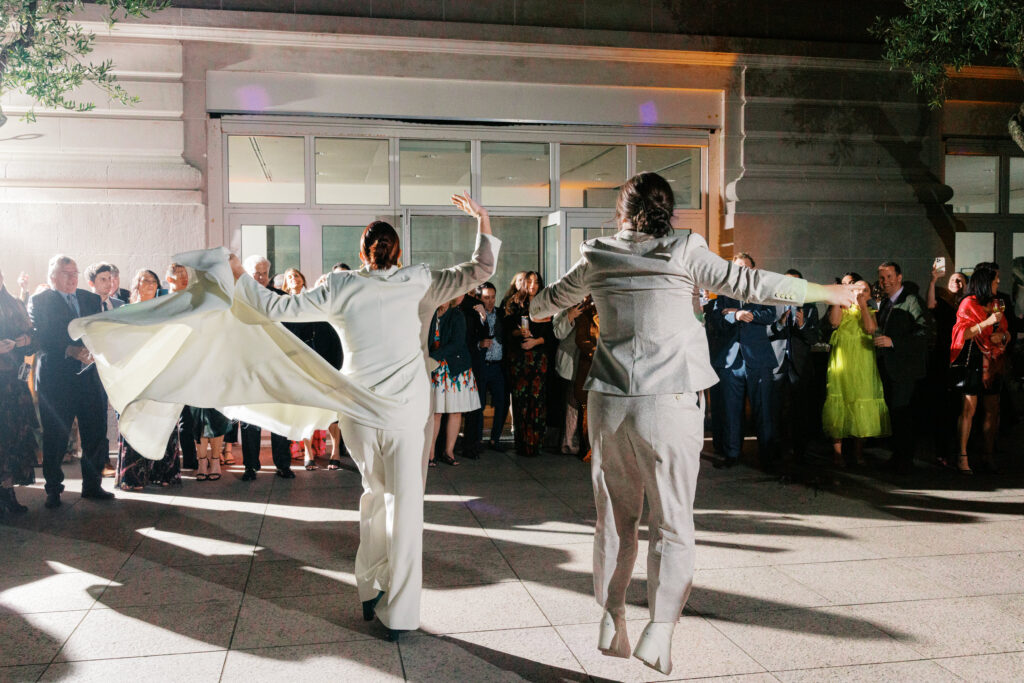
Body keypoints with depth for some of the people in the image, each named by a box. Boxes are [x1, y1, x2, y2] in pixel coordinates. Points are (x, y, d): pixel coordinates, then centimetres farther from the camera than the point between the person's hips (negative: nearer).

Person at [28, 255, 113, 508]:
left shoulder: (92, 299, 15)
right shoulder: (38, 301, 3)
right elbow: (39, 337, -10)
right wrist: (70, 350, -21)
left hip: (90, 375, 4)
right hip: (55, 379, -4)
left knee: (96, 434, 5)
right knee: (55, 436, 2)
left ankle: (92, 485, 18)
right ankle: (53, 490, 15)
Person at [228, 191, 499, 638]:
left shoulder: (341, 288, 0)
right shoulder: (420, 282, -2)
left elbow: (280, 308, 2)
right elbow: (479, 271, 2)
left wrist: (240, 276, 15)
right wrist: (483, 222, 9)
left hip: (358, 412, 2)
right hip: (408, 413, -2)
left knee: (374, 492, 22)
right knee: (404, 504, 4)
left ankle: (369, 590, 28)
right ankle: (399, 613, 8)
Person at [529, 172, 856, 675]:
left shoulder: (597, 259, 6)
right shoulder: (683, 253, -5)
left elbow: (549, 300, 23)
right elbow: (752, 284, -6)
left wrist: (533, 307, 47)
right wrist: (829, 292, 5)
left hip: (609, 402, 3)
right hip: (669, 405, -3)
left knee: (614, 516, 15)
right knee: (672, 521, 5)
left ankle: (611, 621, 22)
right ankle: (660, 629, -2)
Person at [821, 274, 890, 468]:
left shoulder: (869, 310, 15)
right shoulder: (838, 307, 12)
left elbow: (871, 329, -6)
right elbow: (834, 321, -11)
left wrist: (863, 304, -7)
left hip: (863, 361, 1)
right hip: (841, 357, -1)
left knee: (862, 402, 0)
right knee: (839, 400, -5)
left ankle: (858, 450, 10)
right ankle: (837, 450, -2)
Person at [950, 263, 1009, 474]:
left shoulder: (997, 305, 16)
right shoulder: (969, 304, -2)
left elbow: (1007, 332, 20)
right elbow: (962, 333, -11)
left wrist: (1002, 335, -2)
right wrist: (987, 323, -20)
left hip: (993, 362, 6)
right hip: (973, 361, -6)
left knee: (993, 410, 3)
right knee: (969, 408, -8)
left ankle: (989, 456, 10)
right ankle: (962, 457, -5)